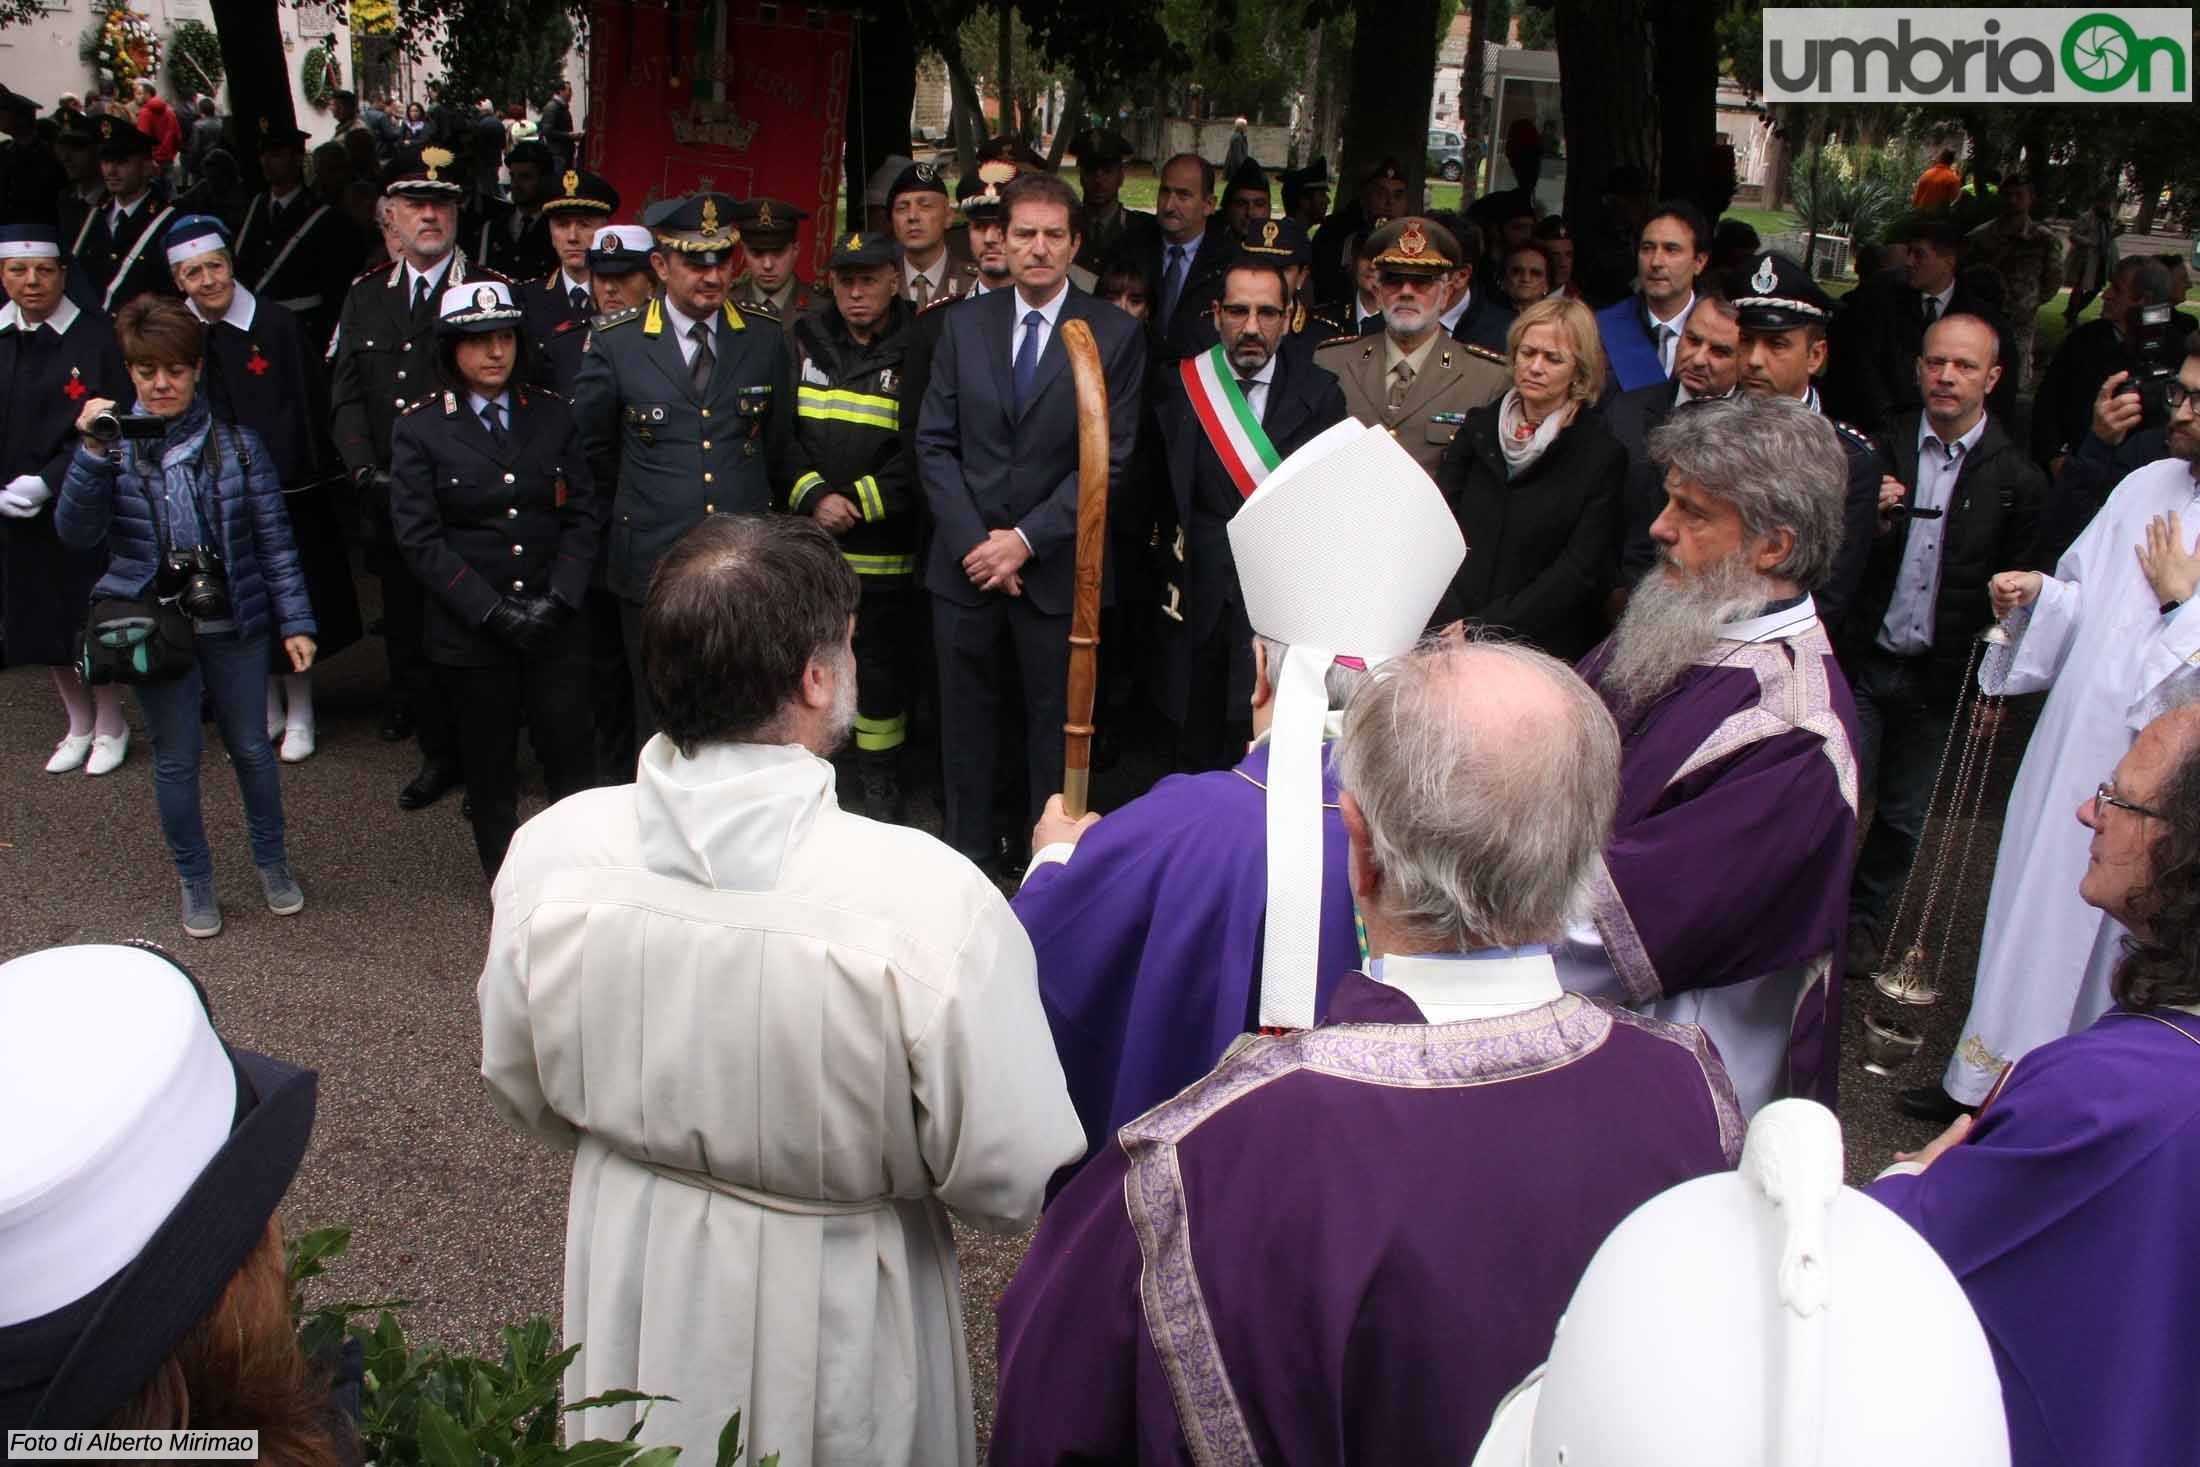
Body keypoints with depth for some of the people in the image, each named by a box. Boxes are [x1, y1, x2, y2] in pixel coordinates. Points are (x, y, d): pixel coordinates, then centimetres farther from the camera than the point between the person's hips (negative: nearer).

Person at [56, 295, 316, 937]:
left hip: (234, 624, 0)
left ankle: (272, 863, 32)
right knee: (175, 759, 11)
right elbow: (78, 533, -13)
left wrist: (294, 620, -3)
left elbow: (274, 537, 0)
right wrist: (93, 452, -26)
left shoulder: (237, 444, -2)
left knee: (251, 746, 13)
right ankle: (195, 881, 26)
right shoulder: (114, 447, -4)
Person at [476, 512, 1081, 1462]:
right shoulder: (932, 901, -33)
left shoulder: (548, 854, -19)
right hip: (833, 1310, -3)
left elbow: (518, 1089, -2)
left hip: (631, 1298, 4)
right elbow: (1015, 1186, -24)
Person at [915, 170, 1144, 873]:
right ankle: (965, 859, 25)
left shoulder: (1115, 334, -3)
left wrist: (1026, 539, -14)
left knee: (1054, 727, 7)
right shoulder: (963, 324, 6)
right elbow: (935, 444, 3)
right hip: (964, 565, 3)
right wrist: (974, 541, -8)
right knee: (964, 721, 12)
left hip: (1056, 570, -3)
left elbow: (1108, 459, -8)